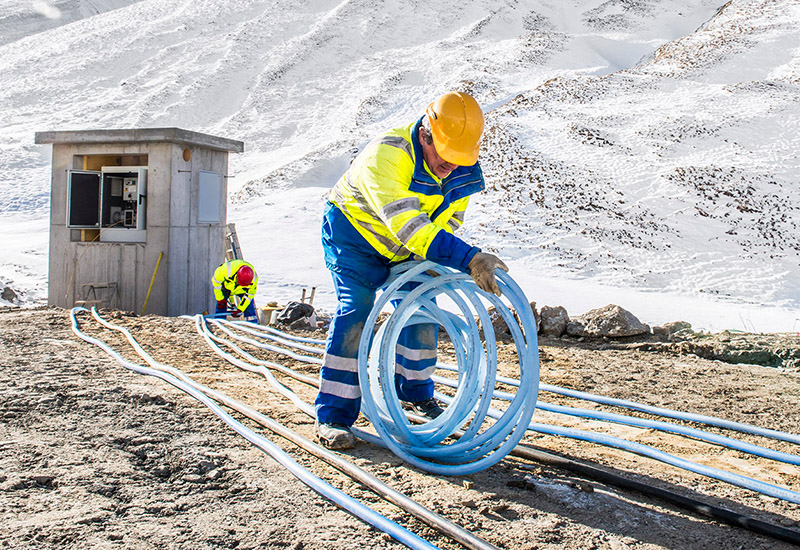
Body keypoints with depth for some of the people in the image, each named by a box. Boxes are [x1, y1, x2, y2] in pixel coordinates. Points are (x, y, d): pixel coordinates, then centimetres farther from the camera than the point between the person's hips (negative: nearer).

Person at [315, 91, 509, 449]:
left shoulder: (463, 172, -16)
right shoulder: (386, 155, -39)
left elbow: (448, 222, -5)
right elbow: (406, 222, -50)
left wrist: (426, 260, -25)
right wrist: (468, 259, -58)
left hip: (401, 249, 6)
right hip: (352, 230, -6)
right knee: (355, 309, -20)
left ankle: (413, 392, 26)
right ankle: (333, 414, -15)